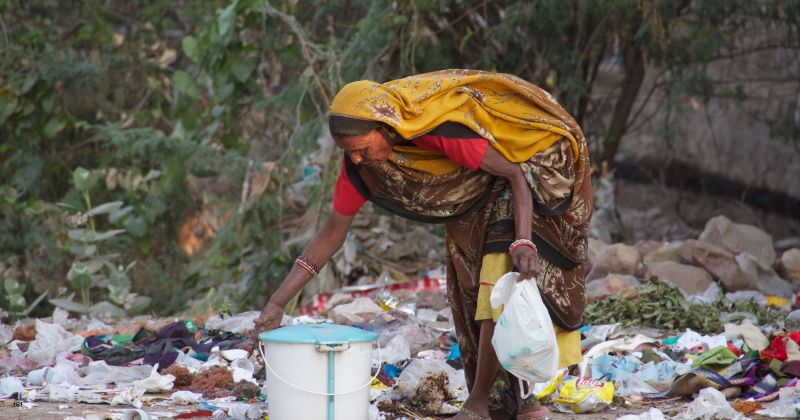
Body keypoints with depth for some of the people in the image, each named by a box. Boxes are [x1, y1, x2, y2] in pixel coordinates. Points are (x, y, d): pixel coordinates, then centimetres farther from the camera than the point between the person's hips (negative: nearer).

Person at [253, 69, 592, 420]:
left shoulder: (440, 128, -40)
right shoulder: (359, 159, -19)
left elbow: (513, 173, -30)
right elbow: (333, 231, -9)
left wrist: (523, 242, -44)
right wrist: (278, 301, -14)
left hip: (523, 169, -7)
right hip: (472, 199, 7)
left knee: (499, 287, -16)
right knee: (472, 294, 4)